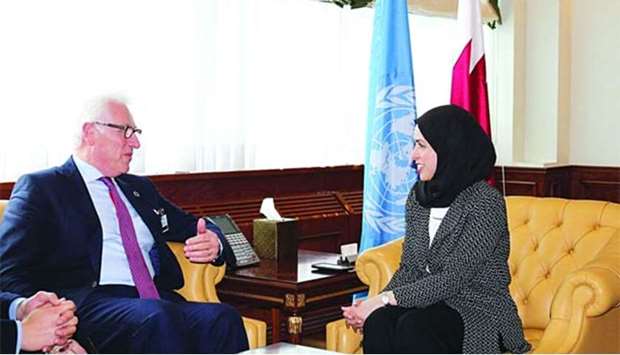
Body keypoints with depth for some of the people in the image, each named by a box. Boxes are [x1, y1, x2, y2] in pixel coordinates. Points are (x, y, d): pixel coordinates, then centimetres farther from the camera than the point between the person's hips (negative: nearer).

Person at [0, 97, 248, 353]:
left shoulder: (141, 188, 28)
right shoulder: (40, 187, 8)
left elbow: (193, 226, 34)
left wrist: (214, 243, 7)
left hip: (159, 300, 6)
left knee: (223, 318, -27)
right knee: (158, 318, -37)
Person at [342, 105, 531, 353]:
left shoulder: (486, 202, -14)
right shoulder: (418, 196, 9)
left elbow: (454, 279, -19)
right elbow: (409, 268, 9)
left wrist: (385, 299, -22)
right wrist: (374, 303, -11)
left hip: (480, 314, -5)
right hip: (434, 304, 6)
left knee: (412, 327, -34)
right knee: (378, 322, -26)